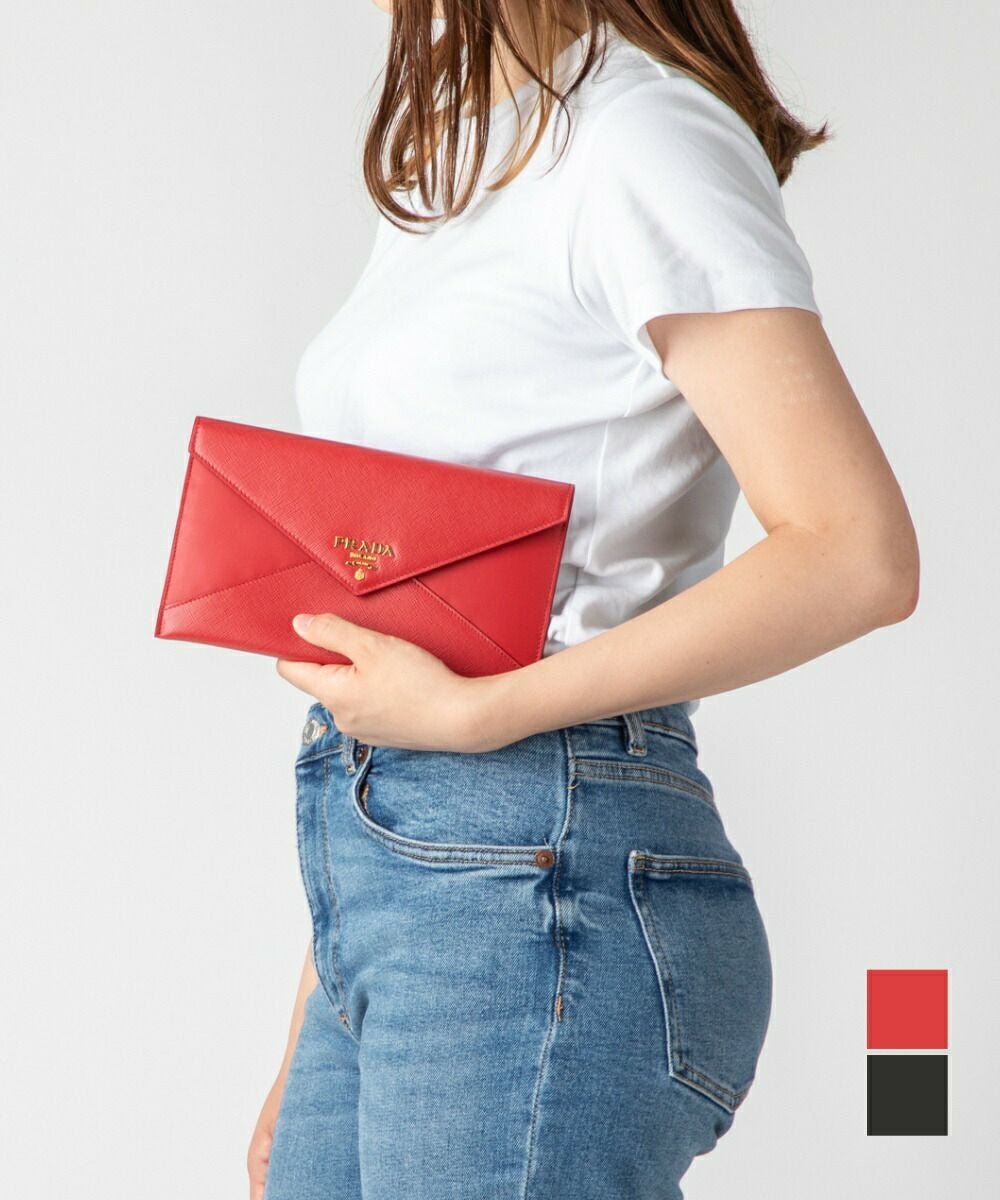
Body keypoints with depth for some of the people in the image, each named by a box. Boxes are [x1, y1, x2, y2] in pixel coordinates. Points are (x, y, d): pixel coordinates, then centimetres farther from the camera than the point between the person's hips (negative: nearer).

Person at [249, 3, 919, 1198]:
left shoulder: (643, 137, -8)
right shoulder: (448, 165, 17)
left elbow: (857, 555, -17)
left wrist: (477, 710, -19)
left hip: (539, 875, -8)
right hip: (381, 876, 8)